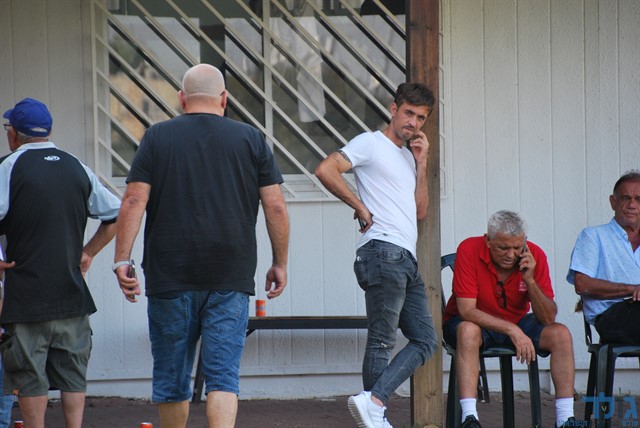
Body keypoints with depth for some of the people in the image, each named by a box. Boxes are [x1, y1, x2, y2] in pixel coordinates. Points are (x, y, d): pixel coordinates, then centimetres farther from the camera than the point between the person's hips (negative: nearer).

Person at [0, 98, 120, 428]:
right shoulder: (77, 168, 10)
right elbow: (115, 214, 16)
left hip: (26, 292, -4)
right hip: (72, 291, 4)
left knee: (31, 377, 2)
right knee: (73, 373, 8)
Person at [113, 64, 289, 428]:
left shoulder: (158, 138, 4)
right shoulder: (251, 139, 5)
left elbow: (134, 201, -5)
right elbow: (276, 207, 2)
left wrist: (122, 260, -4)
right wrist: (280, 263, 11)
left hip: (170, 277, 0)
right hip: (231, 278, 0)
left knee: (172, 377, 12)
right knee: (223, 375, -3)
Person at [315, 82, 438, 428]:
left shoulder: (408, 155, 25)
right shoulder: (371, 143, 0)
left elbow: (420, 211, 19)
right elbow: (325, 170, -15)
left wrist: (421, 164, 13)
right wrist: (359, 206, -11)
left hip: (407, 259, 9)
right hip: (384, 252, -9)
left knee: (425, 340, 2)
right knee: (382, 341, -11)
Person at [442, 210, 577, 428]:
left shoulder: (535, 255, -14)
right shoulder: (469, 250, -22)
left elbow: (548, 319, -13)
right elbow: (467, 311, -27)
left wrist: (530, 281, -28)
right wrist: (511, 330, -35)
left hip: (517, 324, 3)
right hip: (477, 323, -3)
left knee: (560, 334, -20)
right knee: (468, 331, -37)